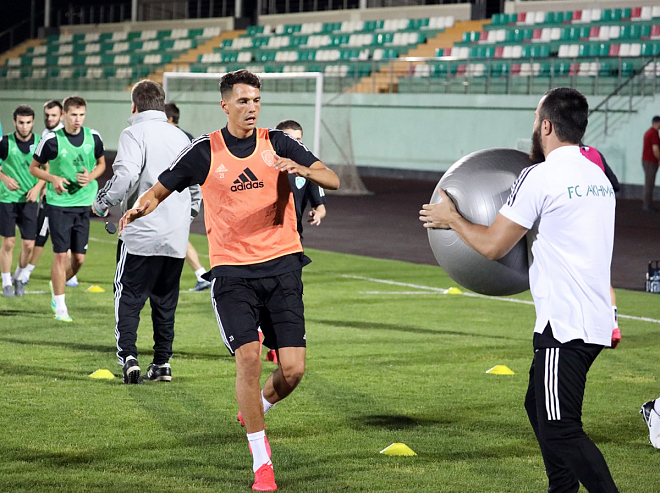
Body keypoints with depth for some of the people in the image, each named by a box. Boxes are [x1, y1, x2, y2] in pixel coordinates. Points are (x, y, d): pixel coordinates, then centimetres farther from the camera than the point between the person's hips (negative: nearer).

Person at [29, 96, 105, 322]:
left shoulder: (93, 137, 0)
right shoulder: (52, 140, -9)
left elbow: (101, 163, 16)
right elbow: (34, 167, 2)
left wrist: (91, 176, -5)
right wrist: (53, 179, -15)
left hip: (84, 203, 3)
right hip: (58, 203, -3)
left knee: (79, 258, 4)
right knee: (61, 255, -6)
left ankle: (56, 287, 33)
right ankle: (60, 307, 4)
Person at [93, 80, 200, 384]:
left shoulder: (134, 134, -7)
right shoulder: (181, 137, 13)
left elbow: (125, 176, -20)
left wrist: (102, 203, -5)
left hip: (142, 233, -6)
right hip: (177, 236, 6)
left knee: (128, 297, -1)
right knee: (165, 301, 13)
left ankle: (128, 356, -17)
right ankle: (162, 363, 14)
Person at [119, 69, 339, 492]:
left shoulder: (277, 143, 4)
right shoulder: (205, 152, 1)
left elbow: (332, 180, -1)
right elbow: (161, 190, 9)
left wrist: (301, 169, -21)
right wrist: (140, 208, -13)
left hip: (282, 266, 2)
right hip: (232, 271, -1)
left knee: (293, 370, -4)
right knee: (248, 359, -15)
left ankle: (257, 410, 31)